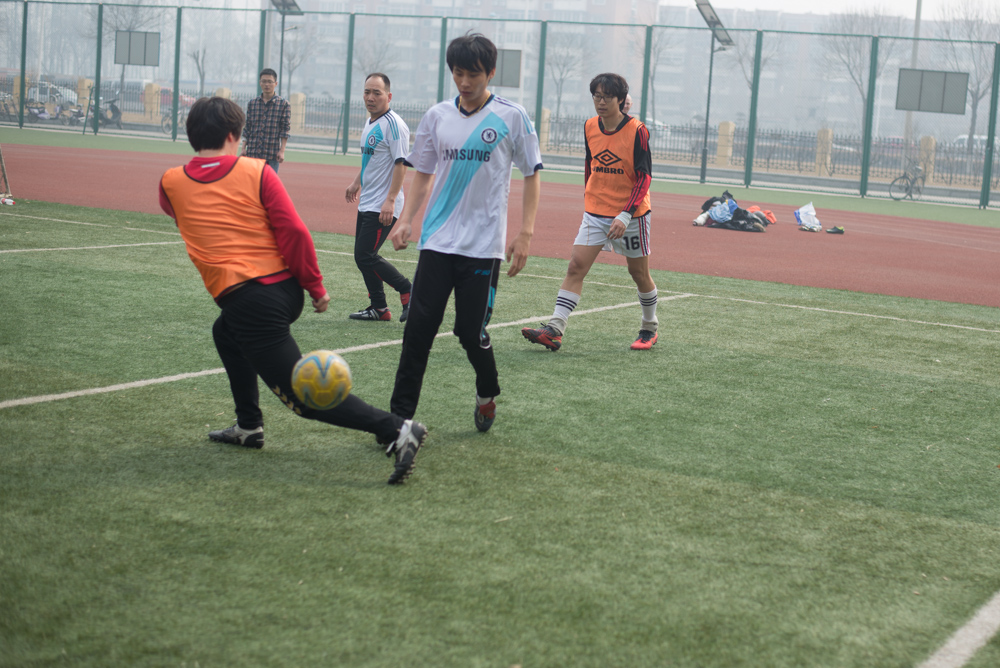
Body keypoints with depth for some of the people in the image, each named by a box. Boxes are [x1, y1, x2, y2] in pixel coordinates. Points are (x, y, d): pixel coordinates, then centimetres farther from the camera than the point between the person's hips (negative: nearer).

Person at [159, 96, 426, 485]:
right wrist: (315, 287, 2)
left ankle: (397, 430, -21)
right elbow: (294, 231, -6)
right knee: (226, 332, 35)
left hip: (244, 299, -4)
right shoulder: (256, 172, 3)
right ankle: (248, 426, 37)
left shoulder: (171, 183, 5)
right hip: (286, 289, 4)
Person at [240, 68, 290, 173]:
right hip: (252, 153, 3)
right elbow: (247, 128, 12)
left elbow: (285, 129, -2)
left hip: (272, 154, -3)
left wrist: (282, 151, -9)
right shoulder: (252, 103, 10)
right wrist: (243, 148, 5)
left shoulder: (284, 104, 1)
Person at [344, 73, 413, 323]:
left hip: (383, 206, -10)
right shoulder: (370, 122, 14)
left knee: (365, 256, -12)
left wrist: (390, 200, -26)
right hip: (366, 203, 10)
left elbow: (401, 164, -20)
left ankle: (408, 290, 3)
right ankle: (379, 308, 20)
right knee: (363, 256, 11)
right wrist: (357, 182, 33)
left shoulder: (394, 124, -15)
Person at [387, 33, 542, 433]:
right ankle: (400, 416, 0)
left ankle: (487, 395, 29)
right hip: (437, 240, 3)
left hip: (484, 245, -3)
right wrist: (405, 220, 3)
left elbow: (531, 175, 4)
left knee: (471, 331, -1)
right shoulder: (437, 116, 8)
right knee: (419, 327, -5)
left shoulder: (512, 117, -1)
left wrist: (525, 233, -4)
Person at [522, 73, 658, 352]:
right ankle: (554, 330, -15)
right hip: (595, 212, 4)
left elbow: (644, 178, -15)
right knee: (576, 266, -9)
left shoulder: (636, 131, -14)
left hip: (631, 214, -4)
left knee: (639, 273, 10)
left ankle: (650, 329, 30)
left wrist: (625, 216, -23)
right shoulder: (590, 127, 1)